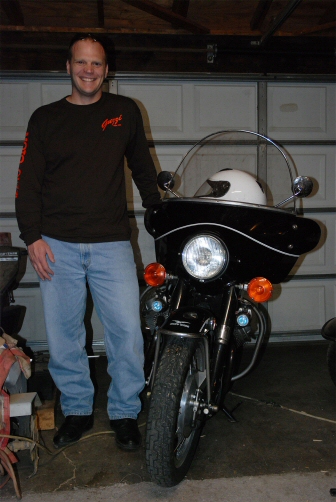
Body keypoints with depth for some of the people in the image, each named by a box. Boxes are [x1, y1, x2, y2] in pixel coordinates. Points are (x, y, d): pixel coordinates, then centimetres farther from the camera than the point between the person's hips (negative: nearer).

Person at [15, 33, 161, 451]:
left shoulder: (125, 111, 12)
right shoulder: (45, 118, 10)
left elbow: (142, 168, 21)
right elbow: (27, 182, 7)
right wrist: (33, 237, -4)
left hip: (111, 244, 0)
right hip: (57, 246, 1)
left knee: (127, 332, -4)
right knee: (63, 336, 6)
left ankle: (124, 412, 16)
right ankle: (77, 409, 25)